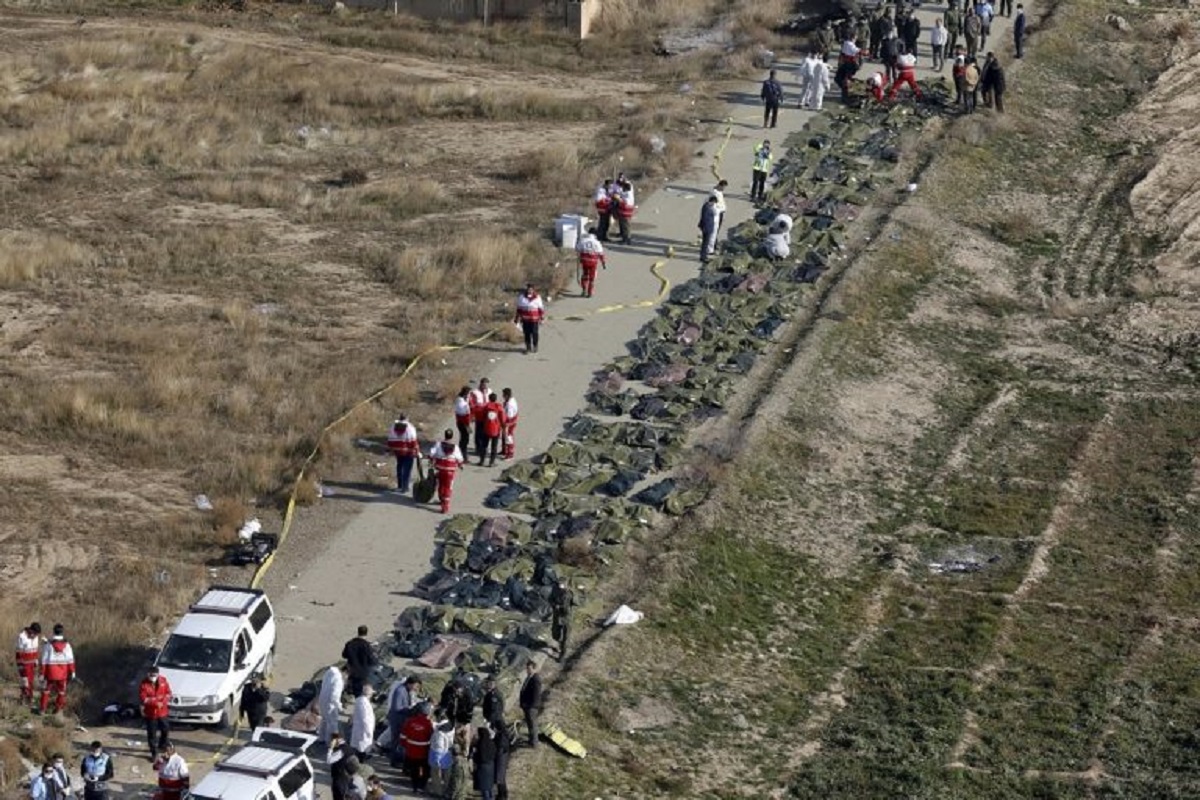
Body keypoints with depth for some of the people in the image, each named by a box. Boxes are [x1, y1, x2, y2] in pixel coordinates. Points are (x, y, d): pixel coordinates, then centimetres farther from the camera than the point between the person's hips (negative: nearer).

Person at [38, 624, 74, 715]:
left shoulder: (48, 645, -11)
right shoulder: (66, 645, -6)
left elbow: (44, 660, -8)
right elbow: (71, 660, -4)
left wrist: (42, 673, -3)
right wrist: (72, 672, 4)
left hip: (51, 673, -1)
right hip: (63, 673, 1)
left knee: (46, 690, 12)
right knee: (61, 691, 15)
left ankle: (42, 709, 13)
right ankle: (58, 709, 19)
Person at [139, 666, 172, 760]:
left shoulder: (163, 680, -6)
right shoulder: (144, 684, -17)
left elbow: (168, 692, 0)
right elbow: (143, 699, -21)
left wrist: (163, 701, -18)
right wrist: (156, 702, -26)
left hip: (162, 711, 4)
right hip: (150, 713, -4)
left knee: (166, 729, 18)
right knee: (152, 734, 2)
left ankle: (163, 745, 44)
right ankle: (154, 753, 14)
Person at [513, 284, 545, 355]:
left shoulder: (537, 298, -4)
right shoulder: (522, 297, 2)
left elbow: (541, 309, 0)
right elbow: (519, 308, 9)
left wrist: (542, 318, -1)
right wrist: (517, 318, 10)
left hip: (534, 319, -2)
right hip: (525, 319, 2)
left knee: (534, 333, 1)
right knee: (527, 333, 2)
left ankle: (535, 346, 18)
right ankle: (528, 347, 13)